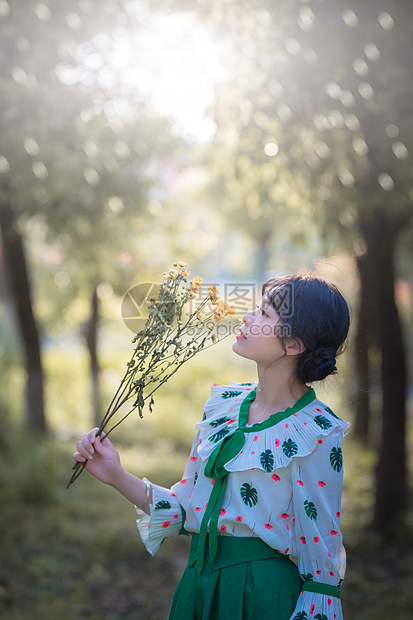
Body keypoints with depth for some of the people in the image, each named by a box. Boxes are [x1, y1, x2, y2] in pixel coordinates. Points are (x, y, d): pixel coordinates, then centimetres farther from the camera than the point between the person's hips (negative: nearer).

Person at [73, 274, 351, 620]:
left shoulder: (316, 435, -16)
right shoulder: (223, 405, 2)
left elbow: (321, 560, -13)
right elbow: (187, 510, 6)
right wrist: (117, 477, -2)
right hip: (199, 584, 6)